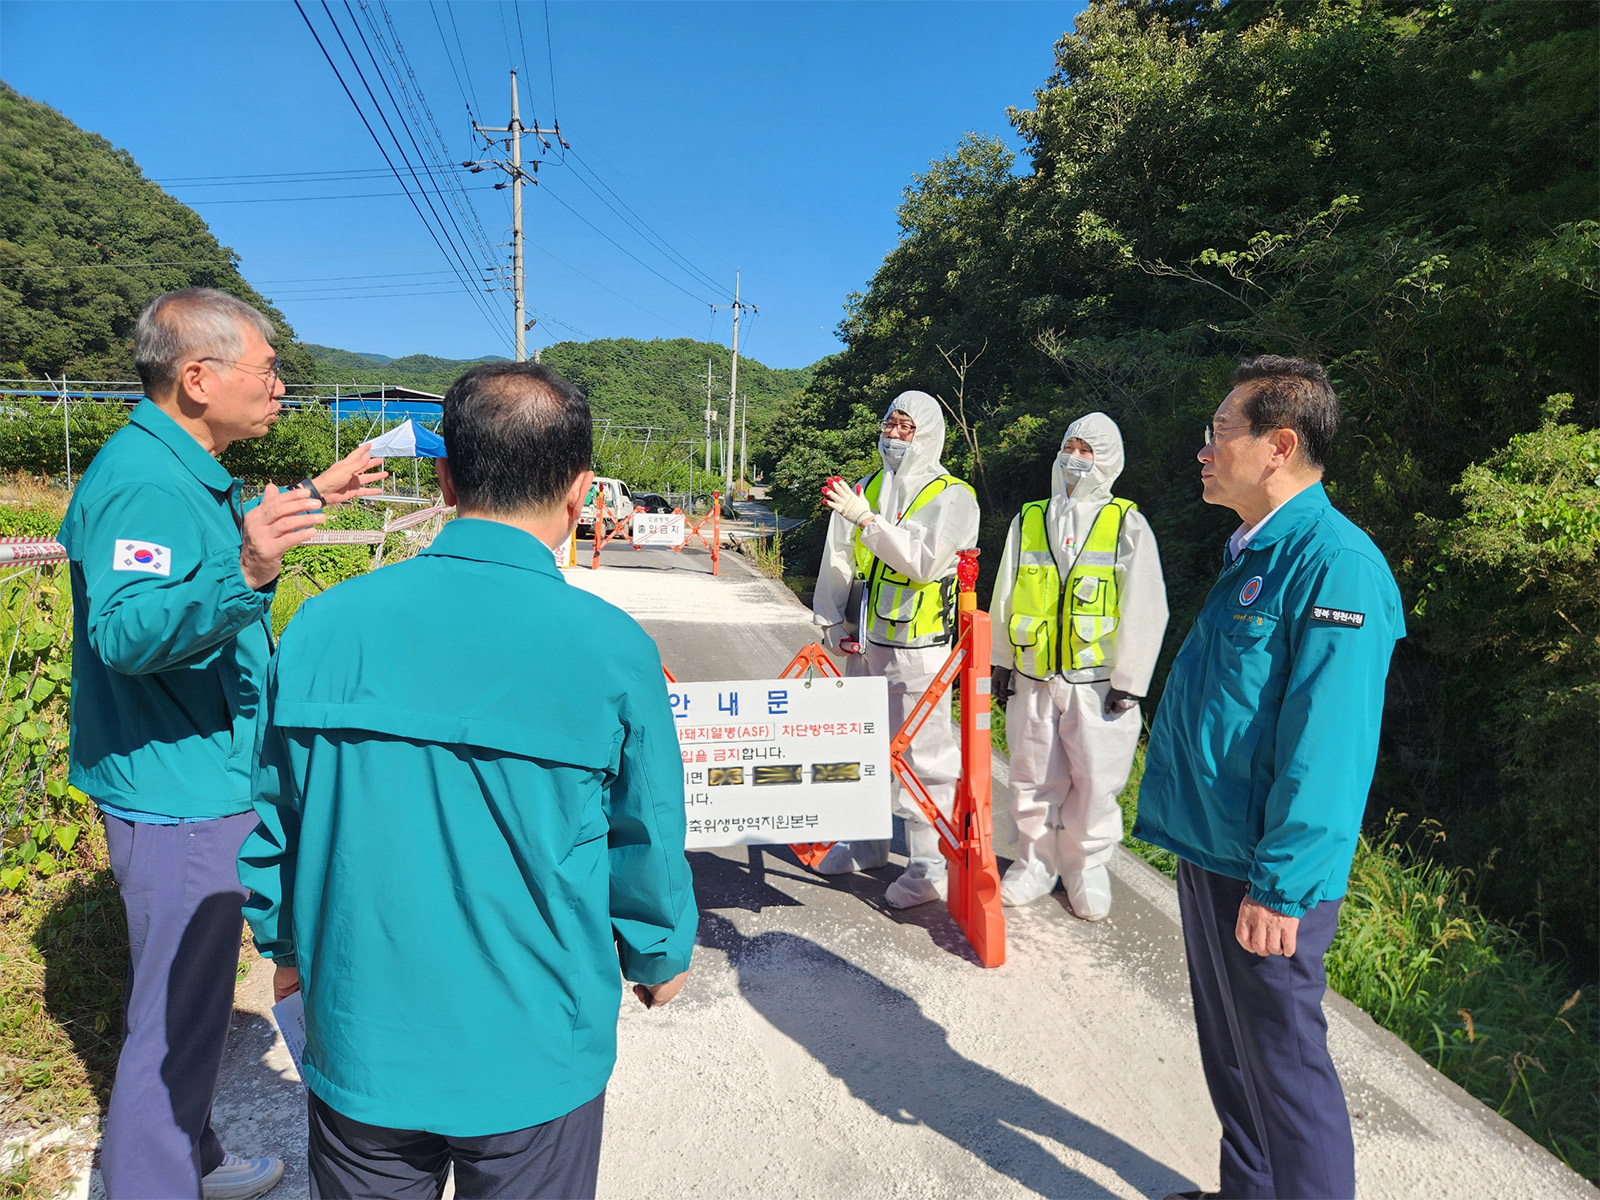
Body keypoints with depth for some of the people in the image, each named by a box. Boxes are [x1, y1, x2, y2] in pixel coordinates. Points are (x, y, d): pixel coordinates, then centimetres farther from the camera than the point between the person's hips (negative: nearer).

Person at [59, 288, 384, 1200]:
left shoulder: (189, 471, 10)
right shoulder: (141, 478, -23)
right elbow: (123, 629, -35)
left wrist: (305, 502, 29)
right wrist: (244, 574, -51)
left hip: (203, 785, 11)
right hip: (176, 794, -11)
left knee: (192, 994, 24)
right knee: (178, 1014, 4)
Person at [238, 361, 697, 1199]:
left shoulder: (324, 624, -11)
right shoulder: (610, 648, -19)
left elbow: (272, 822, 2)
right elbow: (645, 842, -8)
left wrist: (287, 946, 21)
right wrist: (660, 957, 12)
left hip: (359, 1041, 3)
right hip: (533, 1056, -2)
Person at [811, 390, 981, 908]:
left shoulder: (951, 496, -5)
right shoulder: (864, 490, 12)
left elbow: (923, 561, -19)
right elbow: (837, 562, 13)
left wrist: (868, 521, -23)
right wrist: (832, 624, 8)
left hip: (918, 648, -6)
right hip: (863, 644, 6)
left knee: (922, 755, -2)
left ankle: (928, 865, 10)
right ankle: (865, 843, 34)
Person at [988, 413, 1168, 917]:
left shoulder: (1127, 525, -1)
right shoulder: (1028, 521, 9)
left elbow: (1144, 610, -4)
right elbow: (1005, 597, 14)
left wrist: (1128, 683, -7)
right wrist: (1000, 663, 11)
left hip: (1097, 683, -3)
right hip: (1033, 679, 3)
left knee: (1094, 781, 4)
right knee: (1033, 777, 10)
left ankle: (1086, 870, 24)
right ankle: (1035, 864, 27)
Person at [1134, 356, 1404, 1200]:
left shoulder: (1335, 562, -19)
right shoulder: (1251, 554, 11)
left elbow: (1326, 745, -24)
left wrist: (1279, 885, -23)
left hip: (1264, 877, -9)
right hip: (1208, 851, 9)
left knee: (1282, 1065, 7)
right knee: (1229, 1052, 22)